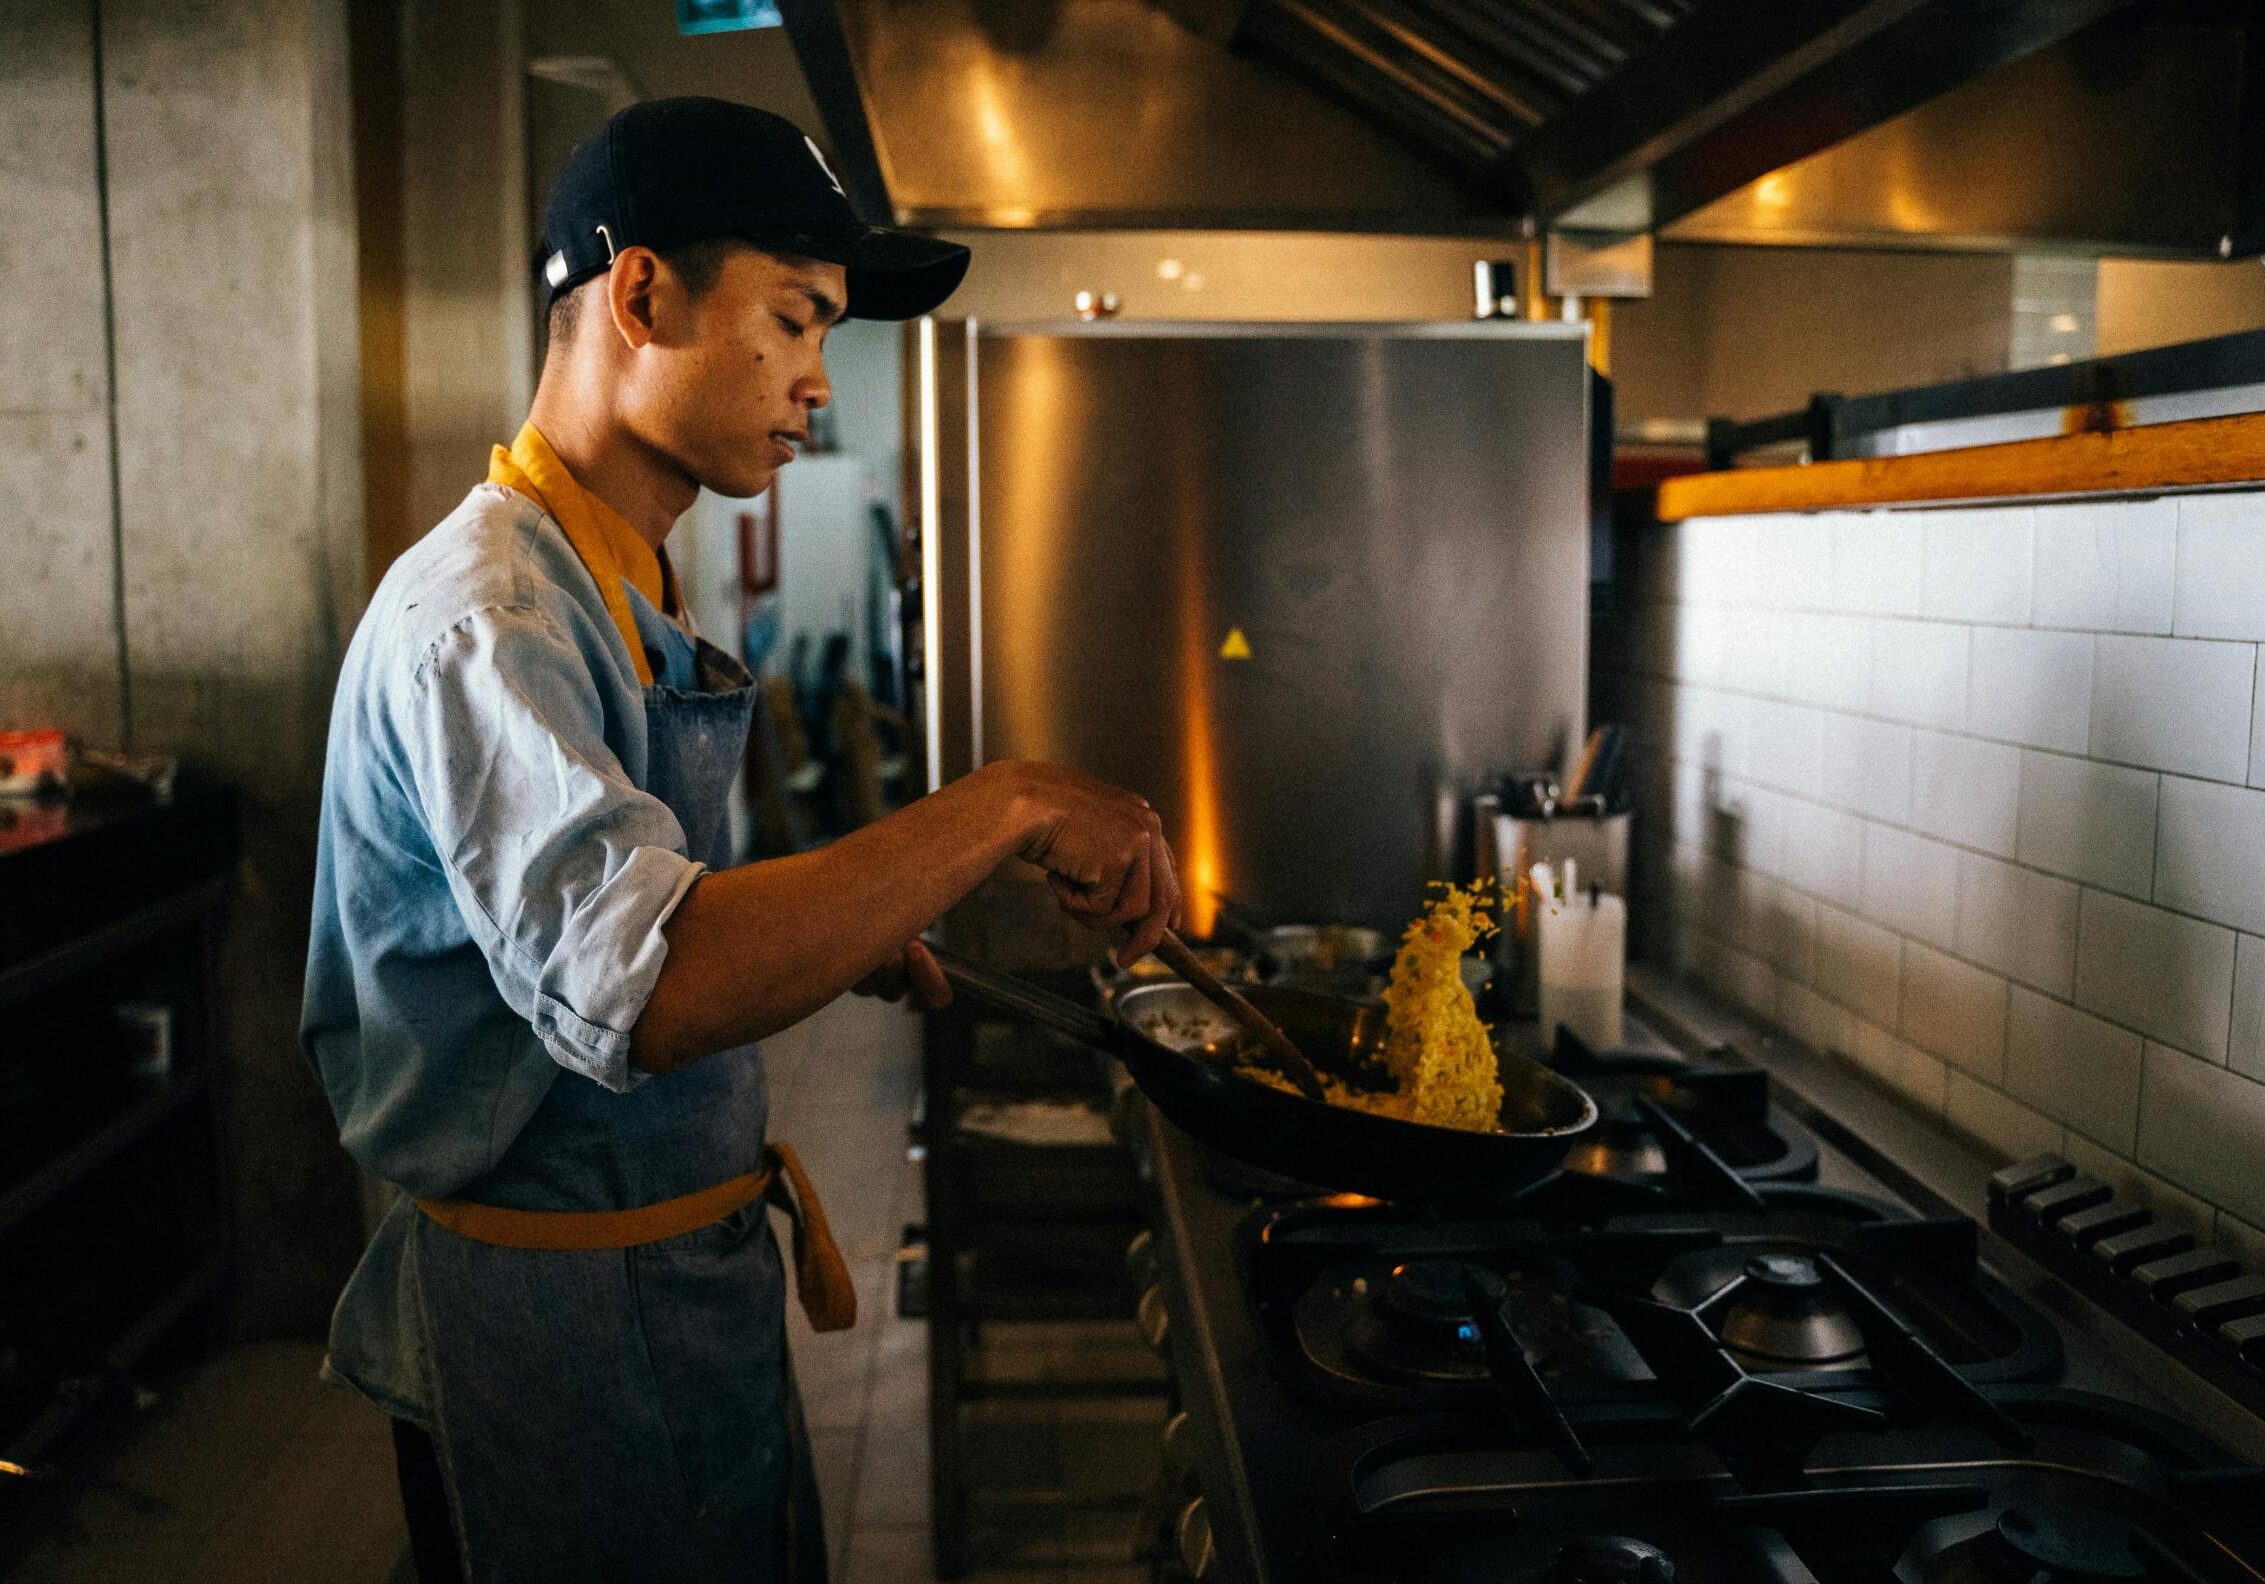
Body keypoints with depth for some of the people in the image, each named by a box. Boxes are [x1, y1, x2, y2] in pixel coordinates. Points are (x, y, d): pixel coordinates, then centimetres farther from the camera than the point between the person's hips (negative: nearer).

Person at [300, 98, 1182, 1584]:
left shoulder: (624, 596, 10)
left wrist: (842, 930, 7)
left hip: (697, 1278, 9)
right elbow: (639, 989, -39)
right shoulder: (481, 614, -24)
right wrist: (1006, 808, -34)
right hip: (565, 1312, -9)